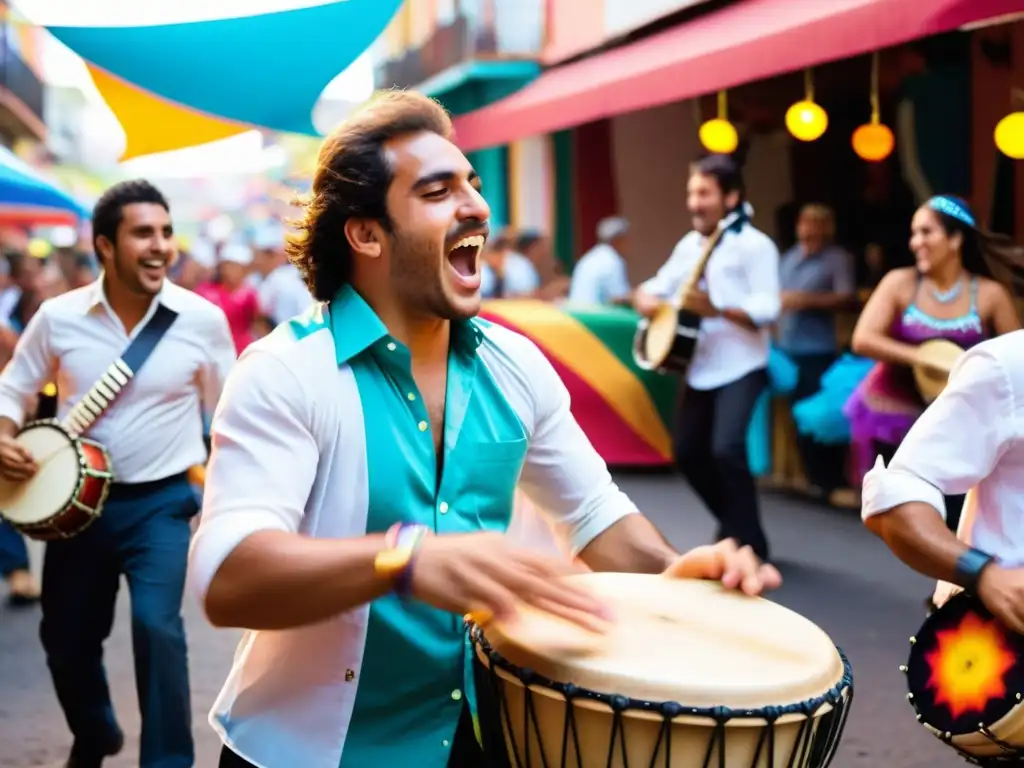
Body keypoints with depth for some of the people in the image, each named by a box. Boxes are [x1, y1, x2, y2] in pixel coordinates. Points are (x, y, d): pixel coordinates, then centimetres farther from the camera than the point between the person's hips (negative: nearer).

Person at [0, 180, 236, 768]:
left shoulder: (203, 319, -9)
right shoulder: (58, 317, -7)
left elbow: (227, 410, 3)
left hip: (160, 502, -2)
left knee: (156, 624, -23)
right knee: (65, 640, 14)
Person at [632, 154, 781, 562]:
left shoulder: (754, 245, -12)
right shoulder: (689, 244, 11)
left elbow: (768, 309, -20)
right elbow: (655, 287, 14)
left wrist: (717, 309, -33)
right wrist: (646, 299, -9)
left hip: (741, 367, -8)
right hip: (699, 367, 8)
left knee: (726, 448, -22)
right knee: (688, 453, 10)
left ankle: (749, 544, -7)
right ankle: (733, 526, 30)